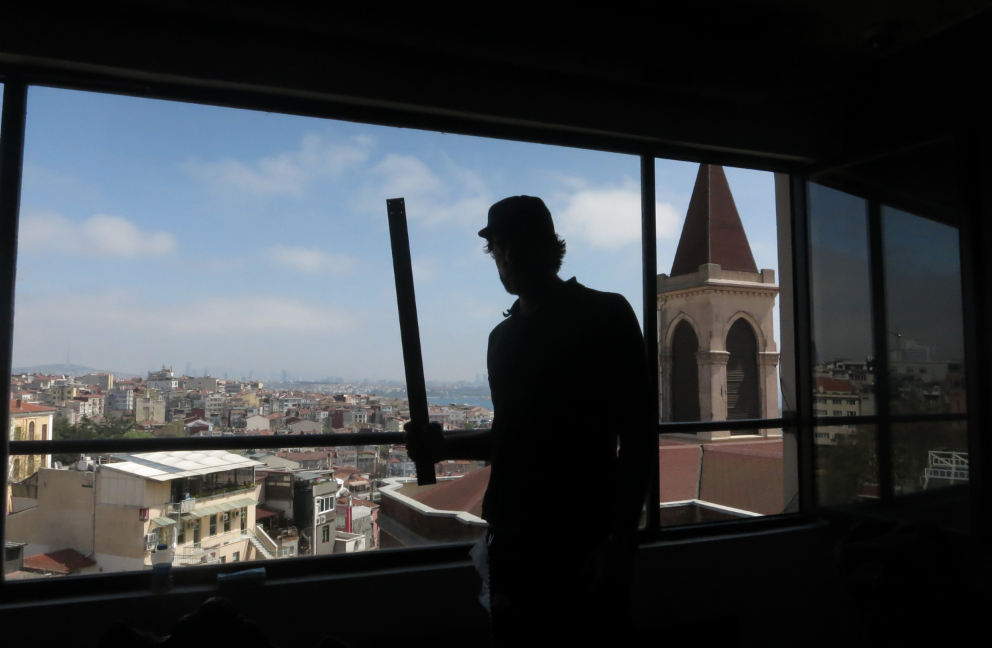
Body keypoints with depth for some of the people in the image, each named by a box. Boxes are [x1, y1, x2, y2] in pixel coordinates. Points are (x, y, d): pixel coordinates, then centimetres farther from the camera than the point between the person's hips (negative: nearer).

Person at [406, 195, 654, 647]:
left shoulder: (605, 315, -5)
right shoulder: (504, 336, 13)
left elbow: (637, 437, -9)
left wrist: (619, 541, -15)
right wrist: (444, 445, 3)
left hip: (582, 542, -5)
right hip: (511, 540, 5)